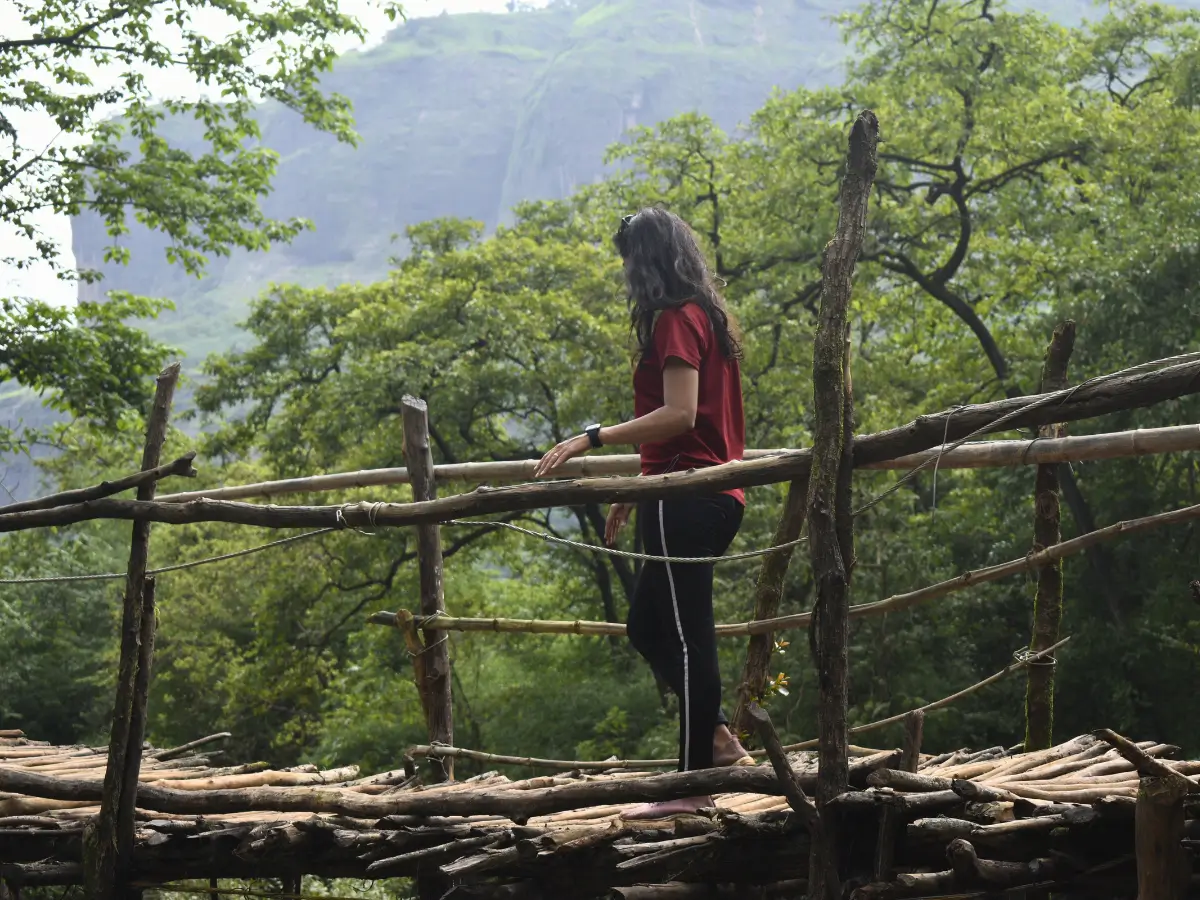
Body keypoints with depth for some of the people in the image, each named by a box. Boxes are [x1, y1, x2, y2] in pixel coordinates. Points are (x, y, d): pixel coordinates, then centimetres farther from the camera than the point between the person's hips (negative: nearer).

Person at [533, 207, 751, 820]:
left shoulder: (675, 319, -11)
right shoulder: (708, 316, 18)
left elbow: (679, 414, -21)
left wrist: (592, 440, -23)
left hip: (685, 495, -10)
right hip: (714, 493, 10)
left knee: (685, 636, -6)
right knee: (648, 627, 17)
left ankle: (694, 784, -2)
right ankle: (718, 741, 15)